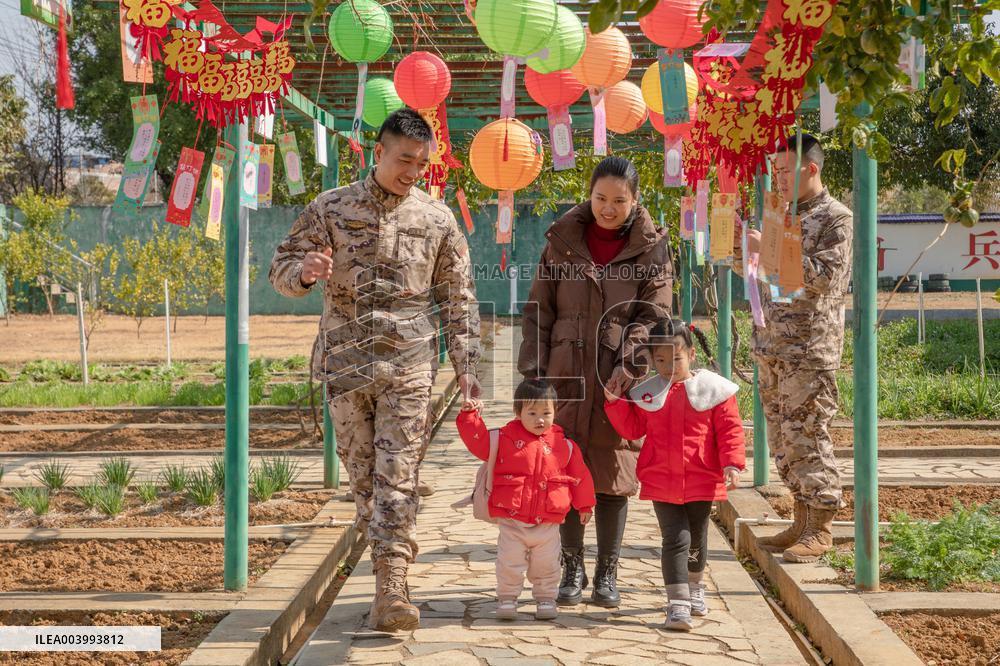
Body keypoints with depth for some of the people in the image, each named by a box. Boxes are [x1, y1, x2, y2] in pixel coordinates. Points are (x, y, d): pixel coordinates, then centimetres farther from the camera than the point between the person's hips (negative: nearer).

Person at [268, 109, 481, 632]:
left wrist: (465, 364, 4)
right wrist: (306, 271, -17)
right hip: (345, 362, 1)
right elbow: (281, 267, 7)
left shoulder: (437, 220, 6)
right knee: (363, 476, 7)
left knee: (398, 476, -9)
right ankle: (390, 574, 20)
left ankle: (391, 588, -12)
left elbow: (458, 298, 11)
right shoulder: (330, 208, 5)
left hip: (407, 364, -1)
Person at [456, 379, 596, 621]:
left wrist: (584, 505, 13)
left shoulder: (564, 444, 2)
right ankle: (507, 599, 17)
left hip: (548, 522, 1)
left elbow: (579, 474, 9)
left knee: (546, 565, 10)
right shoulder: (505, 438, -1)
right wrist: (470, 416, -12)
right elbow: (478, 441, 0)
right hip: (512, 520, -1)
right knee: (509, 562, 3)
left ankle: (546, 599, 26)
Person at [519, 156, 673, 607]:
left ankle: (607, 573, 16)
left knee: (614, 474, 3)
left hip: (621, 380, -1)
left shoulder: (650, 248, 4)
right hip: (567, 375, 1)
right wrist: (533, 371, -2)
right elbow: (538, 310, 7)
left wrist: (629, 366, -15)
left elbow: (653, 314, -1)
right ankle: (572, 569, 17)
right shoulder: (563, 240, 7)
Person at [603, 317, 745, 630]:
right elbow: (632, 428, 9)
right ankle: (677, 604, -6)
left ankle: (694, 589, 42)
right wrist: (614, 401, -3)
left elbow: (730, 429, -4)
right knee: (675, 539, -7)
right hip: (661, 482, 0)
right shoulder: (647, 392, 3)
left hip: (701, 482, 0)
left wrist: (732, 463, -15)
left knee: (697, 540, 17)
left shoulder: (712, 389, -4)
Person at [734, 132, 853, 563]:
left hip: (810, 349, -8)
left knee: (806, 435, -7)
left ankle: (821, 528, 2)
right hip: (772, 345, 8)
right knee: (781, 437, 9)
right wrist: (739, 250, 5)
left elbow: (825, 276, -16)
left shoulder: (835, 217, -5)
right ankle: (803, 520, 17)